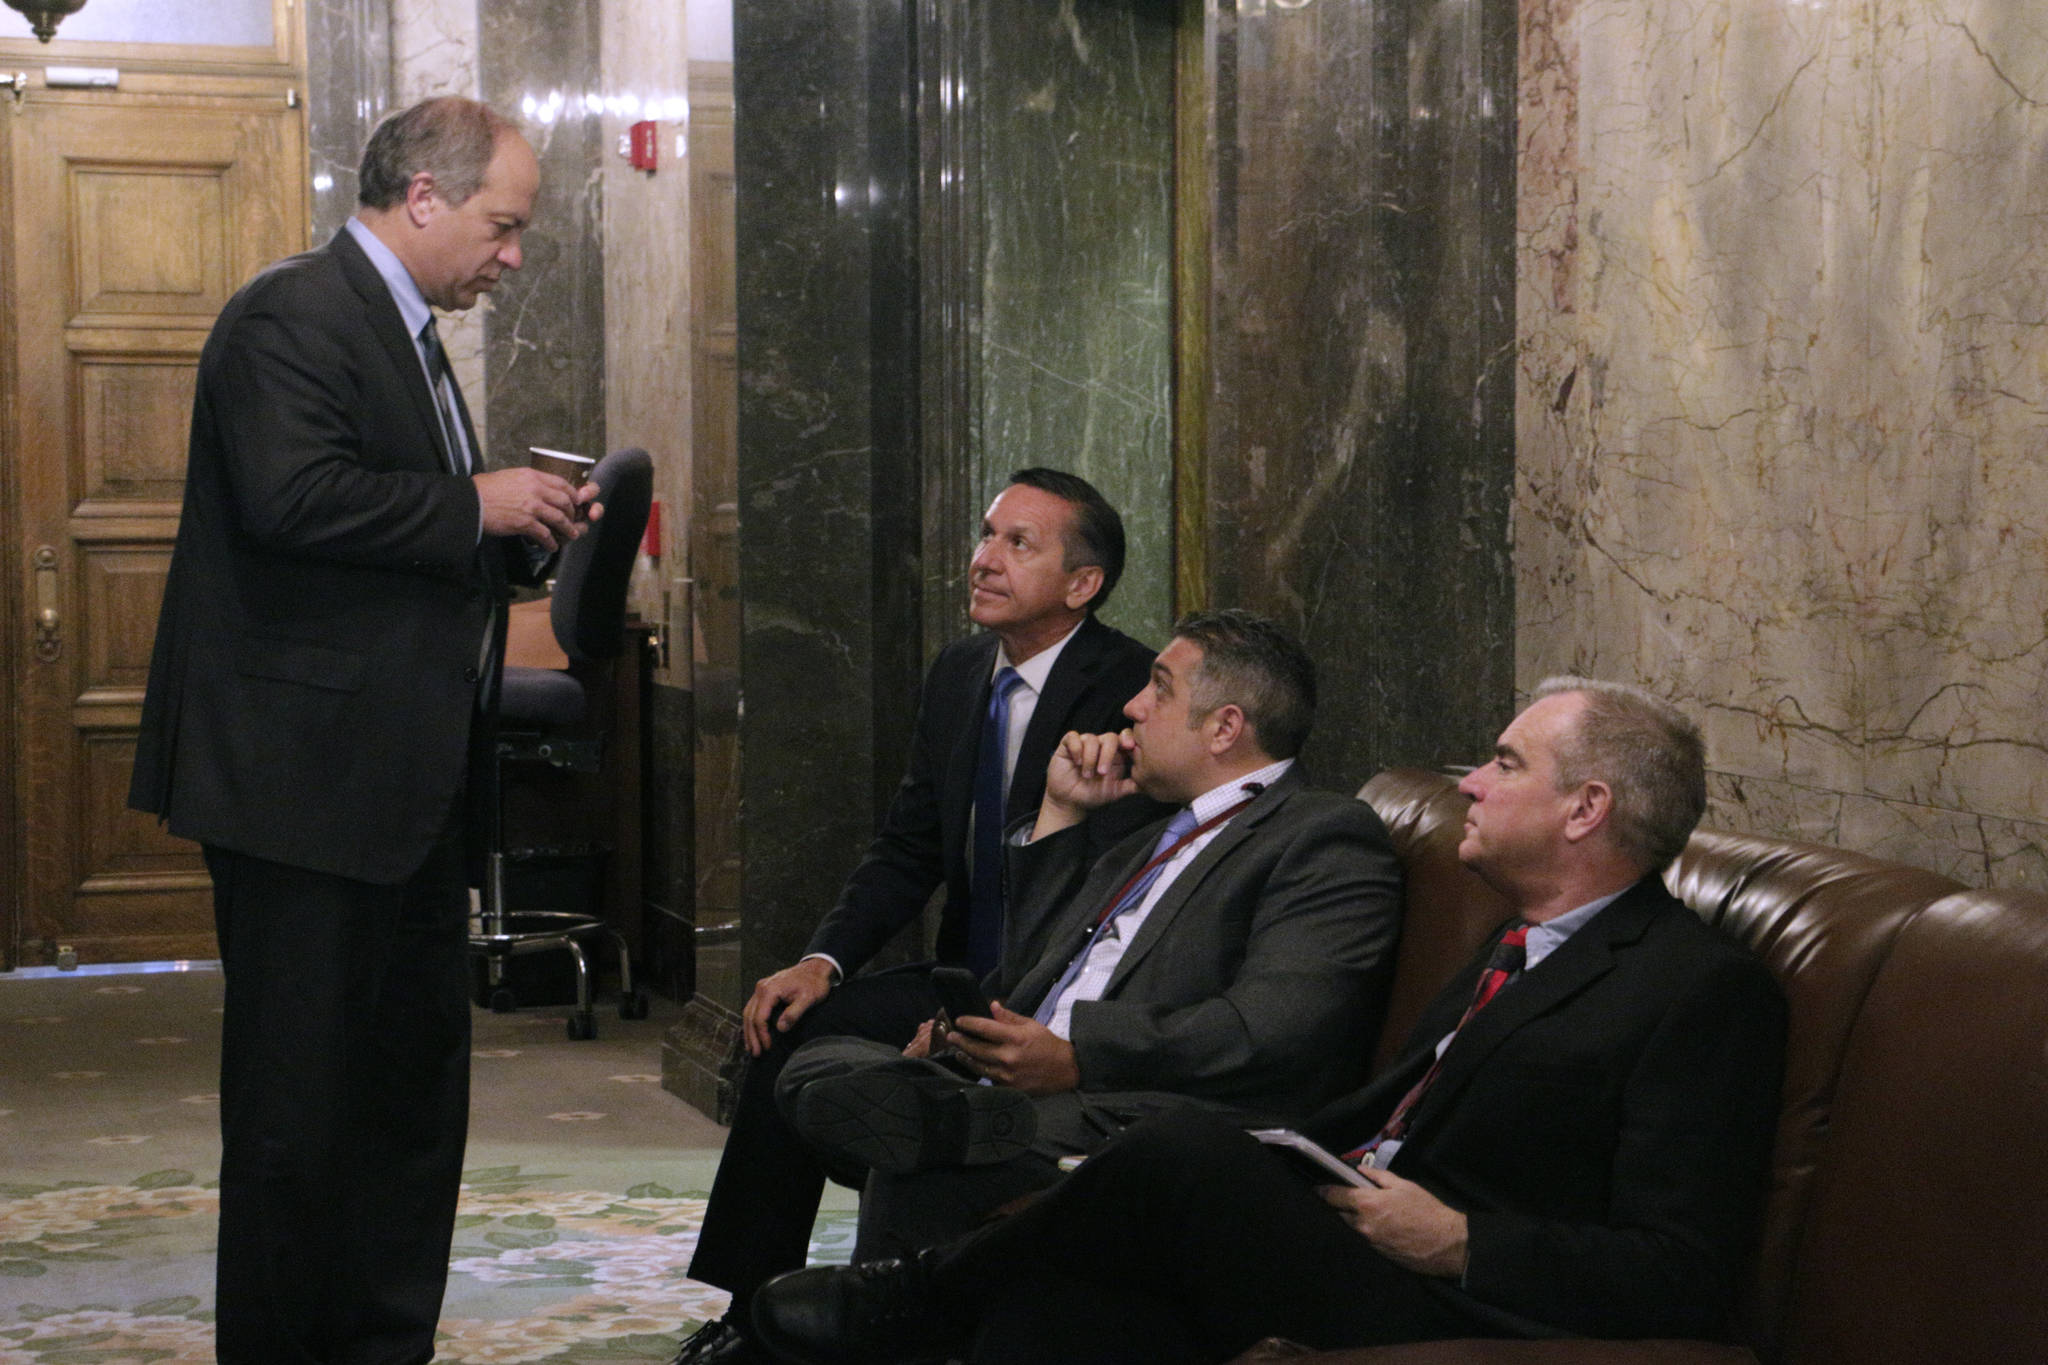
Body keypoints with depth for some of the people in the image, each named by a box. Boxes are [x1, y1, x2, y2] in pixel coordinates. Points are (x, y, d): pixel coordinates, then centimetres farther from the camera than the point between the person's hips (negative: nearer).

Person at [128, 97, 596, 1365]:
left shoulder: (405, 332, 19)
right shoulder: (292, 316, -12)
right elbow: (294, 497, -26)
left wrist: (523, 534, 8)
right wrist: (476, 506, -18)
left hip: (410, 780, 10)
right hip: (307, 778, -10)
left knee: (417, 1083, 14)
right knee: (299, 1098, -3)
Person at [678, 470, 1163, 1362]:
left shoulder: (1131, 689, -15)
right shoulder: (957, 676, 10)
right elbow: (907, 851, 13)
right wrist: (823, 961, -4)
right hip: (969, 981, 7)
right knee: (790, 1022, -12)